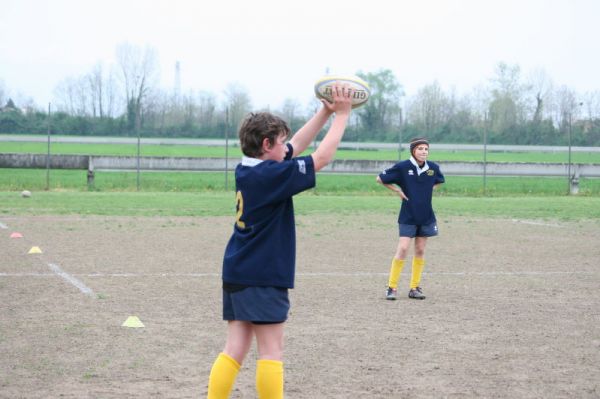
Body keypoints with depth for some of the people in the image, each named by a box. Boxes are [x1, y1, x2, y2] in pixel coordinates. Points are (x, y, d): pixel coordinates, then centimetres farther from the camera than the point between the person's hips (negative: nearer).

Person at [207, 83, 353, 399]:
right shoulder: (271, 175, -17)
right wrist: (342, 114, -7)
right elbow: (322, 158, -16)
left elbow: (297, 146, 16)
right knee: (271, 352, -1)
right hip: (263, 276, -9)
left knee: (235, 349, 8)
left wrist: (326, 112, 12)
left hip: (236, 273, 9)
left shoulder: (246, 170, 8)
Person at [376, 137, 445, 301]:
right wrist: (397, 190, -6)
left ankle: (415, 287, 15)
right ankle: (392, 287, -3)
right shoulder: (402, 167, -13)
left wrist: (428, 189, 7)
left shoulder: (433, 167, -1)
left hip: (426, 216, 4)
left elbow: (439, 181, 22)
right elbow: (380, 179, -3)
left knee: (420, 250, 8)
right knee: (403, 249, -11)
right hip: (408, 216, -4)